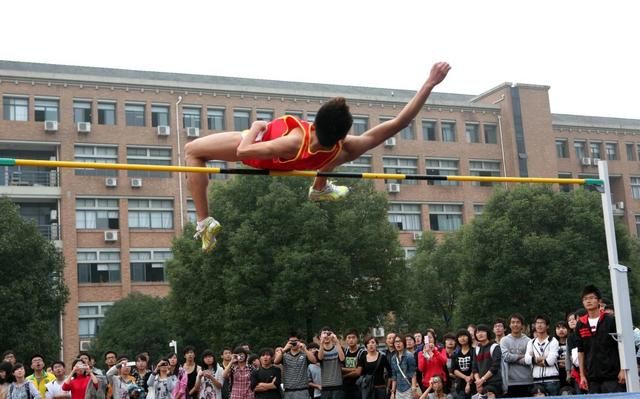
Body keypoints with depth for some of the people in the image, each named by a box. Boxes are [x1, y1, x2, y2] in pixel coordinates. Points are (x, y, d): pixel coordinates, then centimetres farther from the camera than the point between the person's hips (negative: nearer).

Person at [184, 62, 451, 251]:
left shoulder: (294, 143, -47)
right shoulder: (345, 150, -37)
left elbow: (243, 151, -36)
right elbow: (398, 122, -39)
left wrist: (255, 127, -18)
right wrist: (430, 84, -38)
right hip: (285, 165, 4)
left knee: (192, 150, 6)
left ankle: (205, 223, 1)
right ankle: (320, 189, 49)